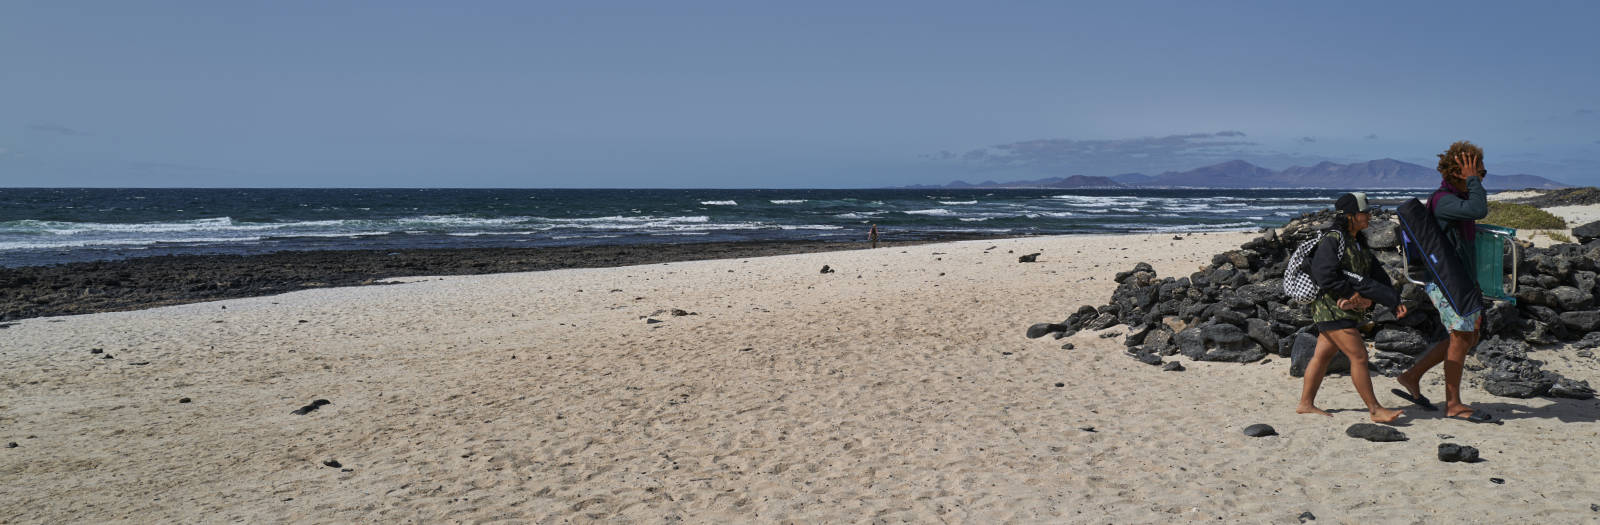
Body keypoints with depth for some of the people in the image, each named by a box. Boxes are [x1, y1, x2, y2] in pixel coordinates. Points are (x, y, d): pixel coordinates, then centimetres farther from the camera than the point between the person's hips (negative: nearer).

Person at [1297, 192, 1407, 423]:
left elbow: (1376, 274, 11)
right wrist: (1351, 294, -15)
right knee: (1359, 355, -9)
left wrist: (1394, 301, 0)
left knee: (1323, 355, 13)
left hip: (1347, 309, 9)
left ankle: (1306, 404, 20)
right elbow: (1324, 276, -22)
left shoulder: (1359, 242, 14)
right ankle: (1375, 410, -4)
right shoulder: (1332, 240, -15)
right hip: (1331, 308, -9)